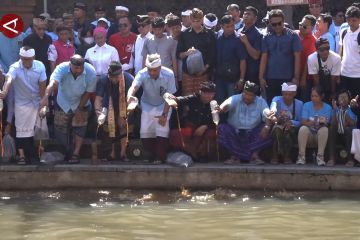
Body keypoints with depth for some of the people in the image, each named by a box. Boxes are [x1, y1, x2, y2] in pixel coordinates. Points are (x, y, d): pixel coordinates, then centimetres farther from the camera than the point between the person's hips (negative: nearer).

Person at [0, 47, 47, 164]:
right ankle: (22, 156, 1)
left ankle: (34, 155, 21)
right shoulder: (15, 67, -20)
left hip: (37, 102, 2)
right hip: (22, 103, -2)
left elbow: (42, 85, -7)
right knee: (22, 130, -3)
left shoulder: (40, 66, -12)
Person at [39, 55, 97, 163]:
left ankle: (76, 154, 6)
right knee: (60, 130, 8)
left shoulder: (91, 72, -28)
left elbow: (88, 92, -17)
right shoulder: (62, 68, -33)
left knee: (79, 129, -5)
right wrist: (46, 96, -68)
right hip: (63, 104, 1)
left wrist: (80, 109, -14)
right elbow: (53, 83, -50)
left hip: (81, 104, 0)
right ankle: (67, 151, 30)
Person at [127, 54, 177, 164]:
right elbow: (134, 86, -41)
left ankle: (160, 157, -3)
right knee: (145, 132, -7)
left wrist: (164, 115, -23)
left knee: (162, 129, -16)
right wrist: (130, 96, -65)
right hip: (147, 105, 1)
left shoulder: (168, 74, -24)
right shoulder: (142, 74, -23)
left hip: (163, 106, -1)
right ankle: (151, 155, 13)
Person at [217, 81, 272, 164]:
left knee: (267, 129, -23)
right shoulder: (235, 99, -4)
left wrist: (267, 126, -33)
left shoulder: (261, 102, 1)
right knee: (222, 128, -27)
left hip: (253, 134, 1)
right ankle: (234, 155, -19)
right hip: (234, 133, -1)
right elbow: (227, 104, -27)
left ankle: (255, 154, -16)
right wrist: (221, 108, -52)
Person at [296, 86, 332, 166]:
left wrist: (322, 123, -34)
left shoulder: (327, 107, 1)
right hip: (309, 134, 0)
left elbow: (326, 124, -10)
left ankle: (320, 156, -31)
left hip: (320, 135, 0)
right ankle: (301, 156, -31)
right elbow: (303, 122, -10)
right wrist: (313, 123, -30)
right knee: (303, 128, -32)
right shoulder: (306, 105, 2)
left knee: (324, 129, -32)